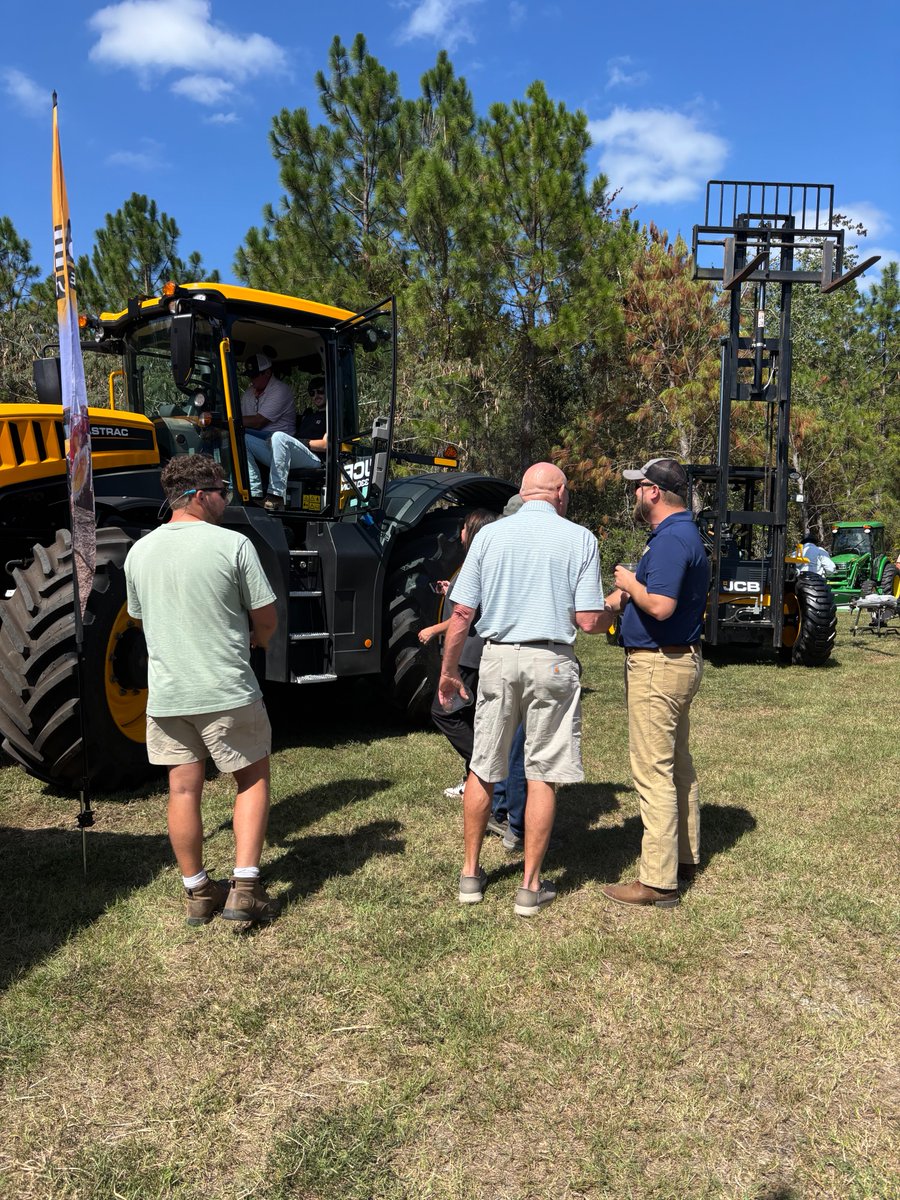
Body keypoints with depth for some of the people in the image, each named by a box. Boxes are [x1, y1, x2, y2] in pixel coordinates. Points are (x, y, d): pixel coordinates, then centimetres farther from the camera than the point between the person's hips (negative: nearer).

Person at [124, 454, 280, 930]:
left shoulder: (139, 551, 4)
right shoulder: (232, 544, -12)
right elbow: (266, 620, -6)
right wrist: (250, 641, 15)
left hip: (165, 694, 5)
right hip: (227, 692, -4)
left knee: (183, 790, 13)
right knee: (253, 779, 12)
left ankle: (197, 892, 25)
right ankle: (244, 888, 6)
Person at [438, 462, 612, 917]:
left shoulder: (489, 535, 1)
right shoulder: (580, 539, -3)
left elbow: (462, 613, -1)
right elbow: (588, 621, -8)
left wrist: (448, 670, 10)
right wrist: (610, 611, 15)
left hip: (498, 658, 2)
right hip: (552, 662, -1)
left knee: (482, 769, 15)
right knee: (542, 775, 8)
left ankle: (471, 873, 26)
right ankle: (530, 886, 16)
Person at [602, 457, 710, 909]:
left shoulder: (671, 540, -20)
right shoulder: (683, 534, 14)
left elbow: (660, 606, -30)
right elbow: (648, 590, 21)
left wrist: (629, 583, -14)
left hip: (658, 666, -11)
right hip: (681, 659, 11)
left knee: (653, 771, -6)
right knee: (677, 765, 19)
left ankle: (658, 881, 0)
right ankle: (684, 857, 32)